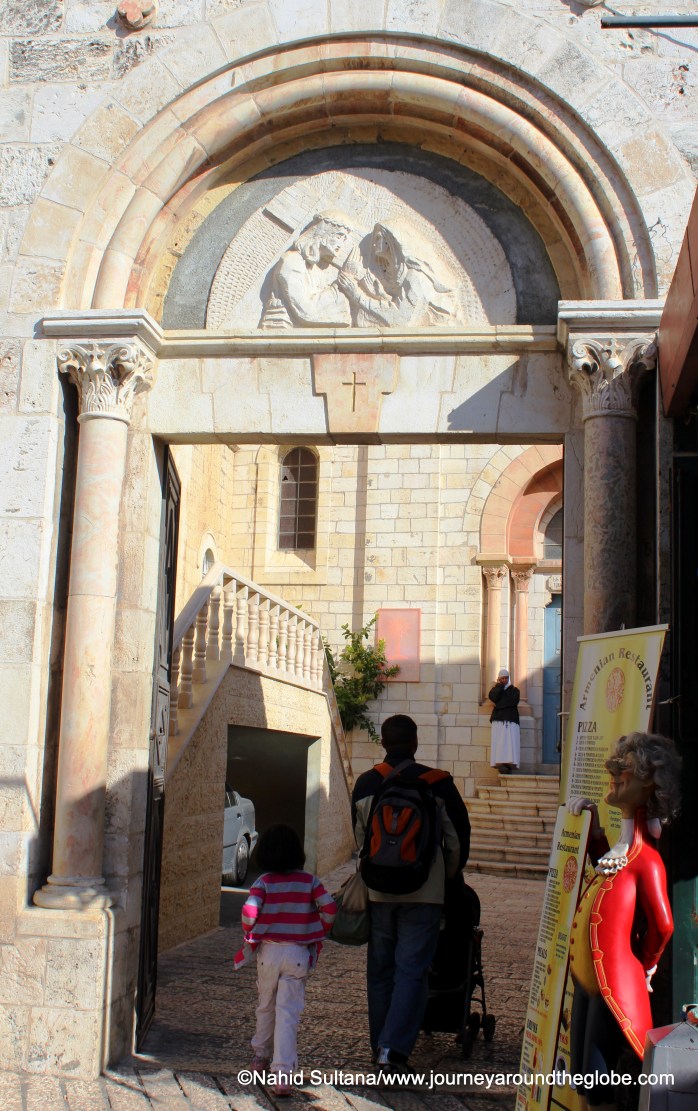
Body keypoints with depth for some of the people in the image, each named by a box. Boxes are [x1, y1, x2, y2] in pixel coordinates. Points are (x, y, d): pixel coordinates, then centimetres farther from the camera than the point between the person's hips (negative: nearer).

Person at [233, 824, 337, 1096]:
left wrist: (250, 936, 0)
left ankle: (261, 1056, 37)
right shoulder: (309, 881, -2)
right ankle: (283, 1073, -11)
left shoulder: (264, 882, -5)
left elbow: (249, 911, -18)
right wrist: (319, 933, 7)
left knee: (265, 1007, 21)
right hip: (298, 954, -1)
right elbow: (329, 908, -10)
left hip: (268, 951, 1)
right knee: (288, 1013, -2)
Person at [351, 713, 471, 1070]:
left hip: (378, 890, 3)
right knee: (412, 969, -1)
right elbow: (458, 839, 2)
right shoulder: (438, 784, -7)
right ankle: (394, 1047, -10)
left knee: (380, 969, 13)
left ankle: (380, 1046, 21)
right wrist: (449, 876, 19)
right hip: (424, 892, -3)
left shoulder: (365, 784, 2)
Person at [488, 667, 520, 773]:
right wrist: (499, 685, 5)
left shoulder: (515, 690, 19)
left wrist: (499, 704, -3)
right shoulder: (496, 689, 21)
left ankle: (509, 763, -22)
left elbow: (513, 701, -2)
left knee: (511, 742, -14)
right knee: (499, 742, -14)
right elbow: (492, 697, -3)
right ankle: (501, 764, -21)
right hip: (498, 720, 0)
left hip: (511, 720, 0)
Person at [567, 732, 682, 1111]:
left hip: (613, 984, -9)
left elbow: (662, 925, -20)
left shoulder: (644, 858, -18)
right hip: (588, 981, 9)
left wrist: (642, 968, -2)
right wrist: (593, 825, 17)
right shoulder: (622, 847, 8)